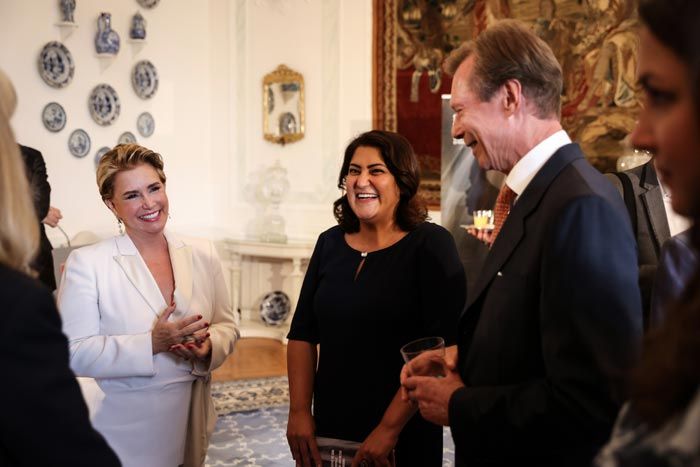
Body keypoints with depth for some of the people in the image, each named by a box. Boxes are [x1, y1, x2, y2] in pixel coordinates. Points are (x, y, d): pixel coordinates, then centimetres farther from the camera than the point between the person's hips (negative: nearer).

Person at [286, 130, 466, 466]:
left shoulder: (431, 243, -10)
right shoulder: (330, 243, 5)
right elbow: (302, 334, 7)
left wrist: (390, 428, -19)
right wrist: (299, 412, -3)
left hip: (404, 438, -4)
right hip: (327, 431, 5)